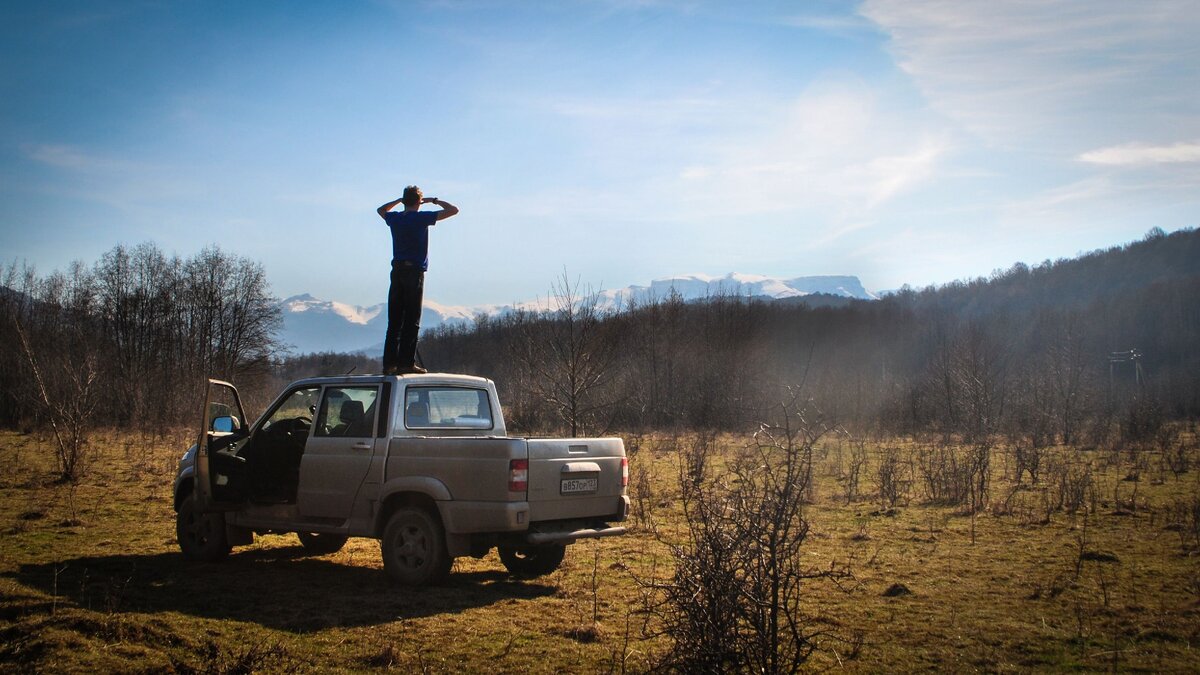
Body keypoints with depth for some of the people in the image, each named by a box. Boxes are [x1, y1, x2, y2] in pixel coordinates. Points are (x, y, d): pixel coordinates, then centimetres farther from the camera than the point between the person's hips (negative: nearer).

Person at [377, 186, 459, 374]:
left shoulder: (394, 218, 9)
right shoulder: (421, 218, -7)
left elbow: (381, 210, 34)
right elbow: (453, 210, -5)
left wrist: (400, 200, 29)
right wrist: (434, 201, 8)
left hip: (397, 271, 6)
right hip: (414, 272, -6)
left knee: (394, 320, 6)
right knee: (411, 321, -5)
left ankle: (389, 363, 4)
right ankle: (406, 362, -9)